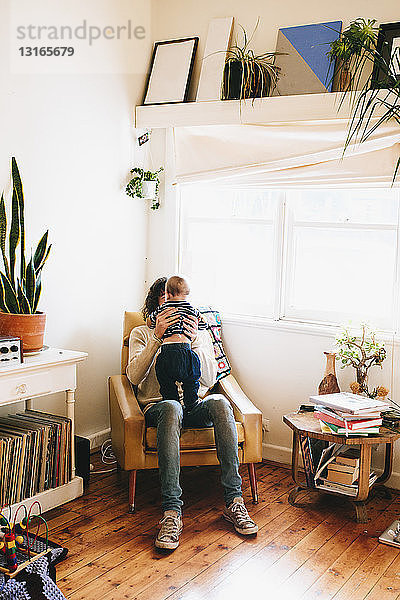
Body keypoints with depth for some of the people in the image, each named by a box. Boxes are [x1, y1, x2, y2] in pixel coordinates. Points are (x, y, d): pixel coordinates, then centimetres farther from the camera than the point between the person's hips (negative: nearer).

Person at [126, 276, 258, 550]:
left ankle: (234, 500, -34)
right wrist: (158, 336, -15)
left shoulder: (201, 334, 20)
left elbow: (209, 379, 3)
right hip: (158, 404, -2)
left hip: (195, 405, 2)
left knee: (219, 402, -34)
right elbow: (134, 376, -5)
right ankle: (172, 512, -45)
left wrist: (194, 340, -11)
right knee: (171, 407, -40)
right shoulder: (142, 334, 15)